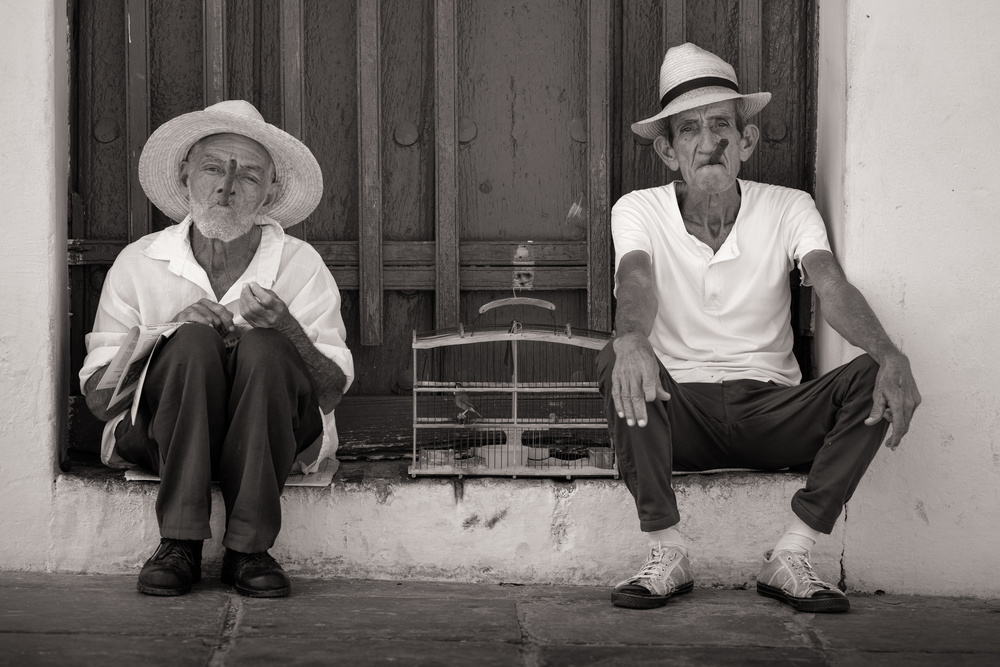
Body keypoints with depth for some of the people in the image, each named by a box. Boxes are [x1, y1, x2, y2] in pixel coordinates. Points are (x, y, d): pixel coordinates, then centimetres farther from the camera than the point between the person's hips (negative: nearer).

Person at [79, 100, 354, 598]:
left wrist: (285, 327, -24)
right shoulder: (138, 264, 2)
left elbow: (332, 390, -6)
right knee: (195, 341, -27)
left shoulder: (300, 266, 0)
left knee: (263, 347, -29)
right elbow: (97, 395, -1)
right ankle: (180, 543, -27)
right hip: (161, 440, 0)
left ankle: (248, 548, -25)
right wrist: (167, 335, -17)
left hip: (272, 441, 0)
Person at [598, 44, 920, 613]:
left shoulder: (789, 209, 2)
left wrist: (891, 357, -38)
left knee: (873, 377, -24)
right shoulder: (639, 211, -1)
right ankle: (667, 555, -23)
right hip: (679, 410, -1)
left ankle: (791, 558, -21)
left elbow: (833, 287, -16)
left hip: (773, 409, 1)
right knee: (617, 362, -31)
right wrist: (631, 339, -49)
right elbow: (637, 283, -23)